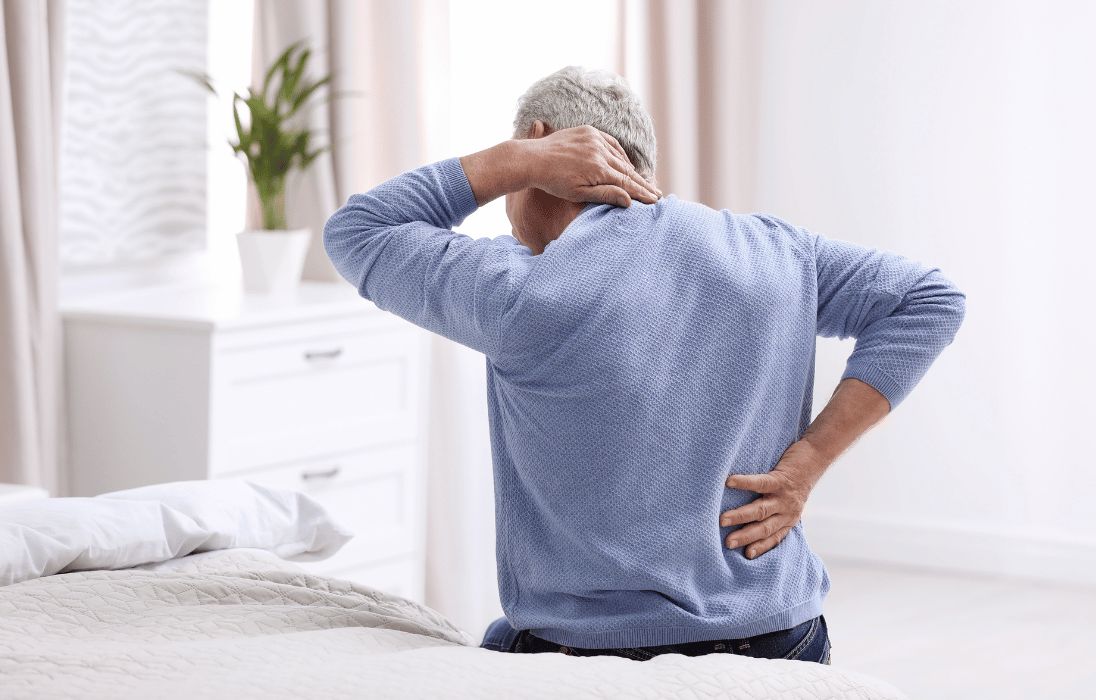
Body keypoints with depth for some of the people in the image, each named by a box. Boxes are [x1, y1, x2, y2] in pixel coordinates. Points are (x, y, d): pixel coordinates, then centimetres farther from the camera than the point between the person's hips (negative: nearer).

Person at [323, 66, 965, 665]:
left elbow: (354, 231, -2)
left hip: (589, 651, -5)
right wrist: (808, 460, -3)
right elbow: (929, 300, 5)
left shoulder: (526, 295, -15)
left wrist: (520, 158, -7)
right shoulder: (777, 251, 1)